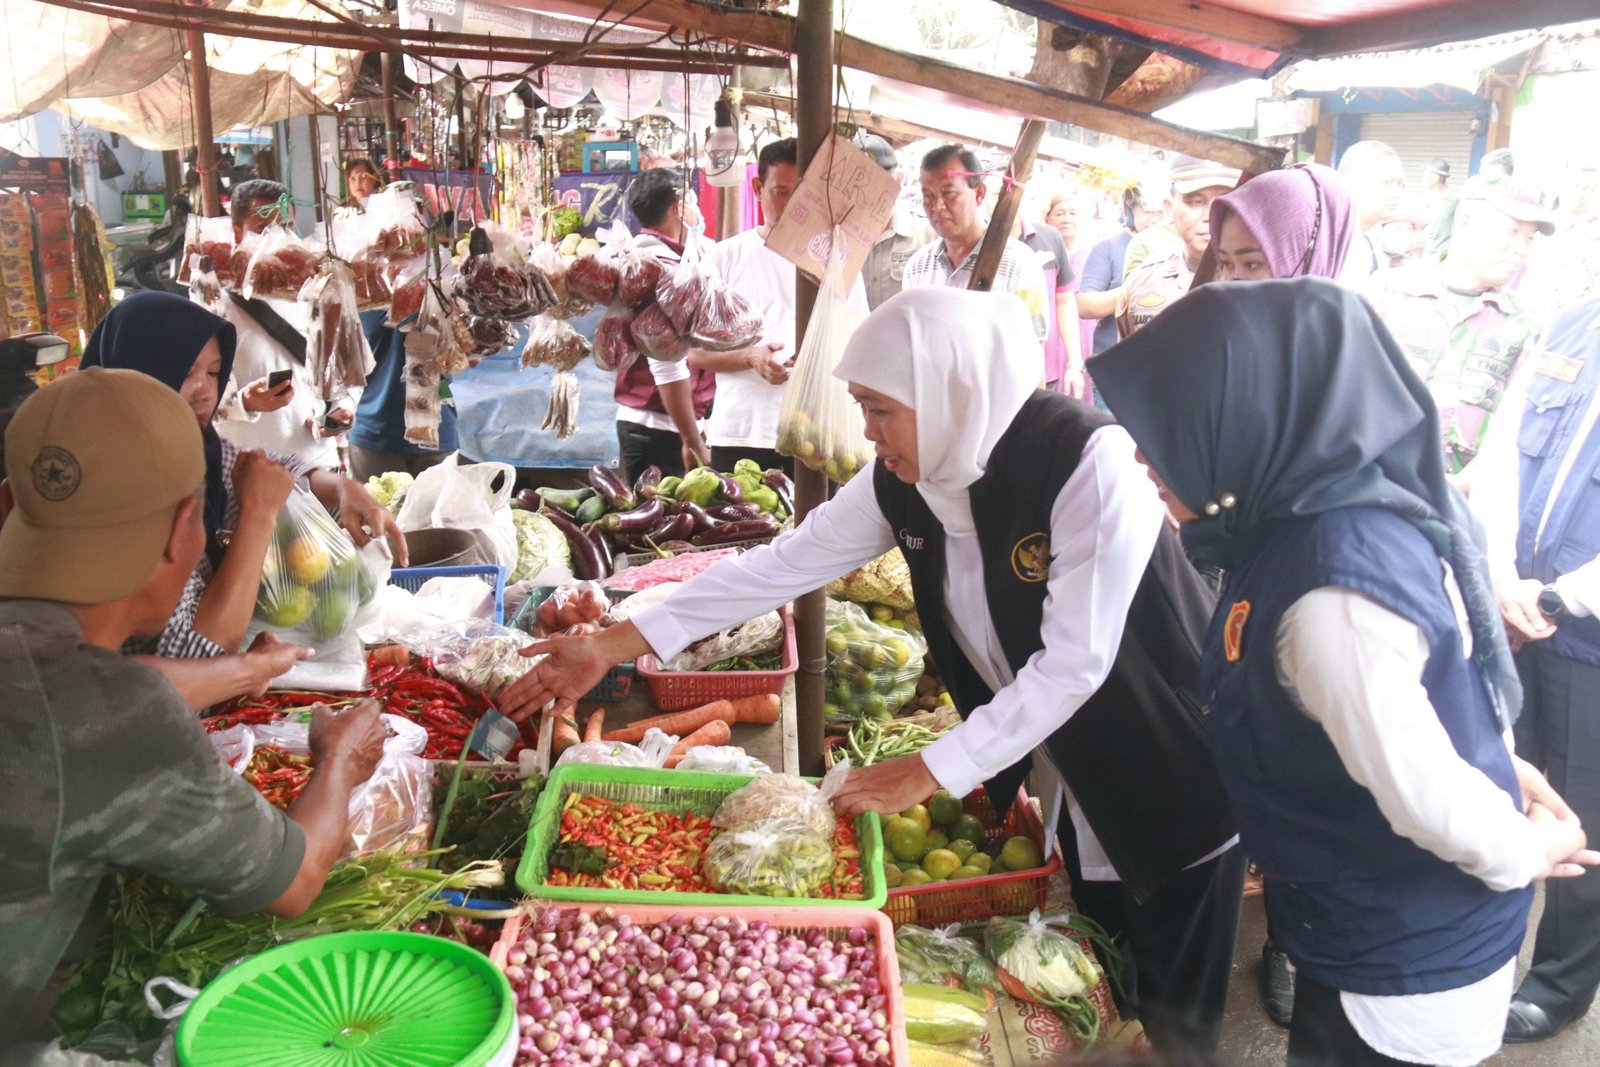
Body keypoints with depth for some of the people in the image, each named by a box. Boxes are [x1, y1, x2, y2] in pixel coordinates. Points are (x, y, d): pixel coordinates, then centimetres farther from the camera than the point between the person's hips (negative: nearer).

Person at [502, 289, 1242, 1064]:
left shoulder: (1087, 460, -29)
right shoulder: (904, 482, -9)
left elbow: (1074, 661, -29)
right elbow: (785, 562, -5)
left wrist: (928, 773, -24)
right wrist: (615, 645, -5)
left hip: (1169, 788, -5)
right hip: (1065, 786, 5)